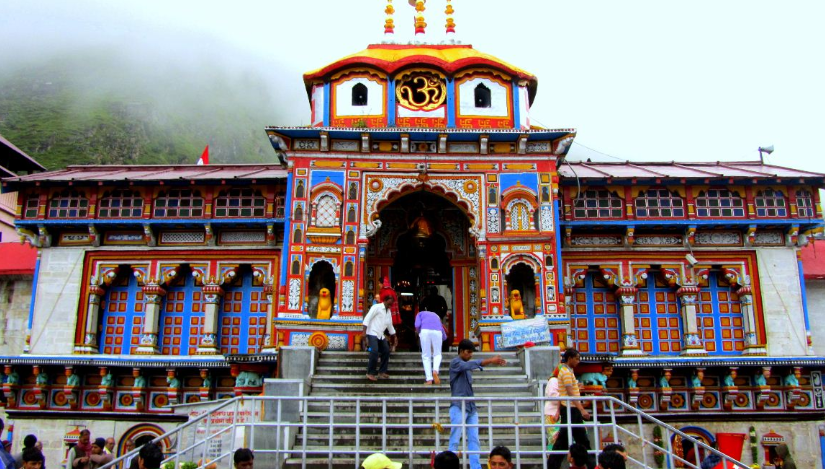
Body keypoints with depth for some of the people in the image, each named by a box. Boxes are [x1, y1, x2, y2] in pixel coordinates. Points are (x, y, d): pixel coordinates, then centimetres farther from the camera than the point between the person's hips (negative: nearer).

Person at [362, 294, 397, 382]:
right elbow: (367, 319, -16)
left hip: (381, 335, 8)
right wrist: (364, 332, -22)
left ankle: (381, 372, 17)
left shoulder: (388, 311, 14)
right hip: (372, 333, -8)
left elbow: (390, 325, 23)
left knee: (386, 351, 5)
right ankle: (370, 373, -8)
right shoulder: (377, 307, -10)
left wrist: (393, 336, 25)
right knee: (374, 352, -20)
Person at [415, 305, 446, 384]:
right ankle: (435, 370, -11)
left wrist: (418, 333, 25)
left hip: (425, 330, -2)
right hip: (437, 331, 2)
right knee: (437, 354, 17)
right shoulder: (436, 316, 39)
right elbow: (444, 336, 35)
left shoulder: (420, 313, 31)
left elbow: (417, 325, 7)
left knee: (426, 356, 11)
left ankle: (429, 379, 3)